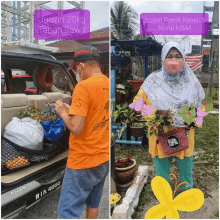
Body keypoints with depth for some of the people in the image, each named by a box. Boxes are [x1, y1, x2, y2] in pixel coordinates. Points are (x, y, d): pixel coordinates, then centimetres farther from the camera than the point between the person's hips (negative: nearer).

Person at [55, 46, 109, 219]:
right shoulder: (108, 85, 4)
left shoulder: (83, 86, -19)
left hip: (83, 161, -8)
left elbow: (76, 128, -24)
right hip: (103, 158, 8)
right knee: (93, 204, 24)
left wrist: (63, 113, -6)